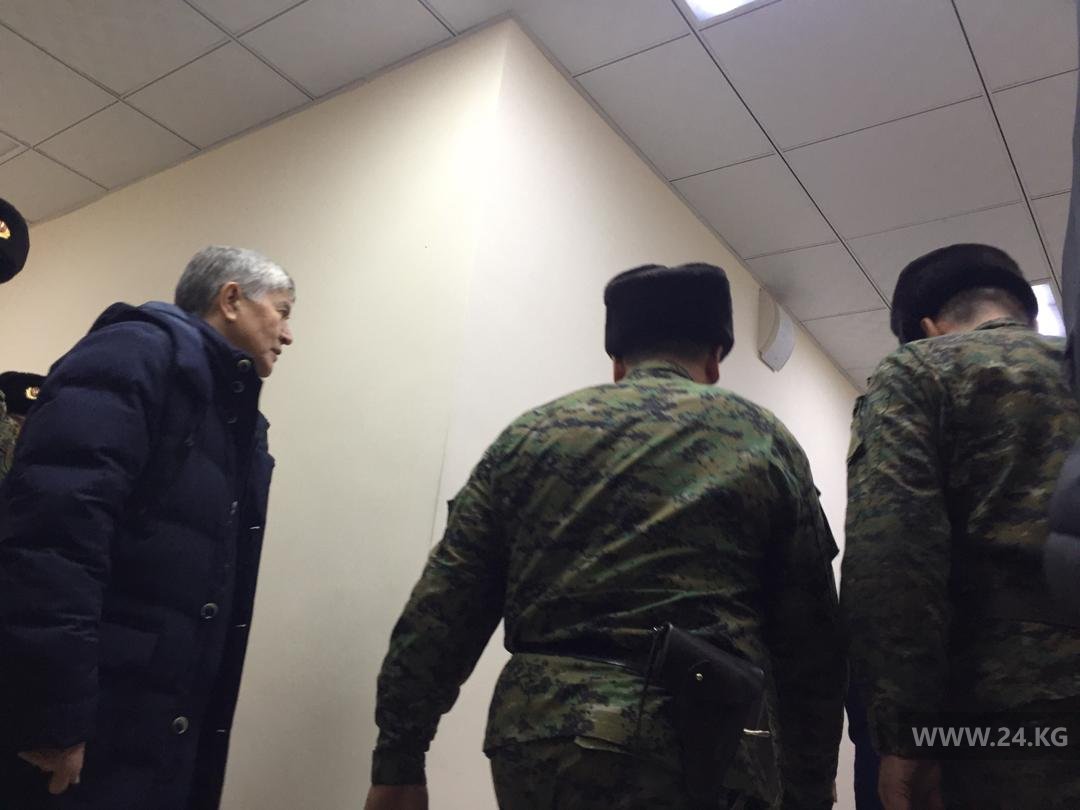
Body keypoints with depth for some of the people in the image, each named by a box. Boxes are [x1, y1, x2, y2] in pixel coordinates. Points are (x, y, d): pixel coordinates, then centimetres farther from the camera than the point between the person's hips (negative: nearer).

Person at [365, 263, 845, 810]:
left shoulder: (531, 434, 10)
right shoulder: (767, 441, 7)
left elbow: (445, 608, 5)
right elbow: (810, 640, 6)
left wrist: (398, 760, 10)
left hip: (536, 743, 3)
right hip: (697, 755, -2)